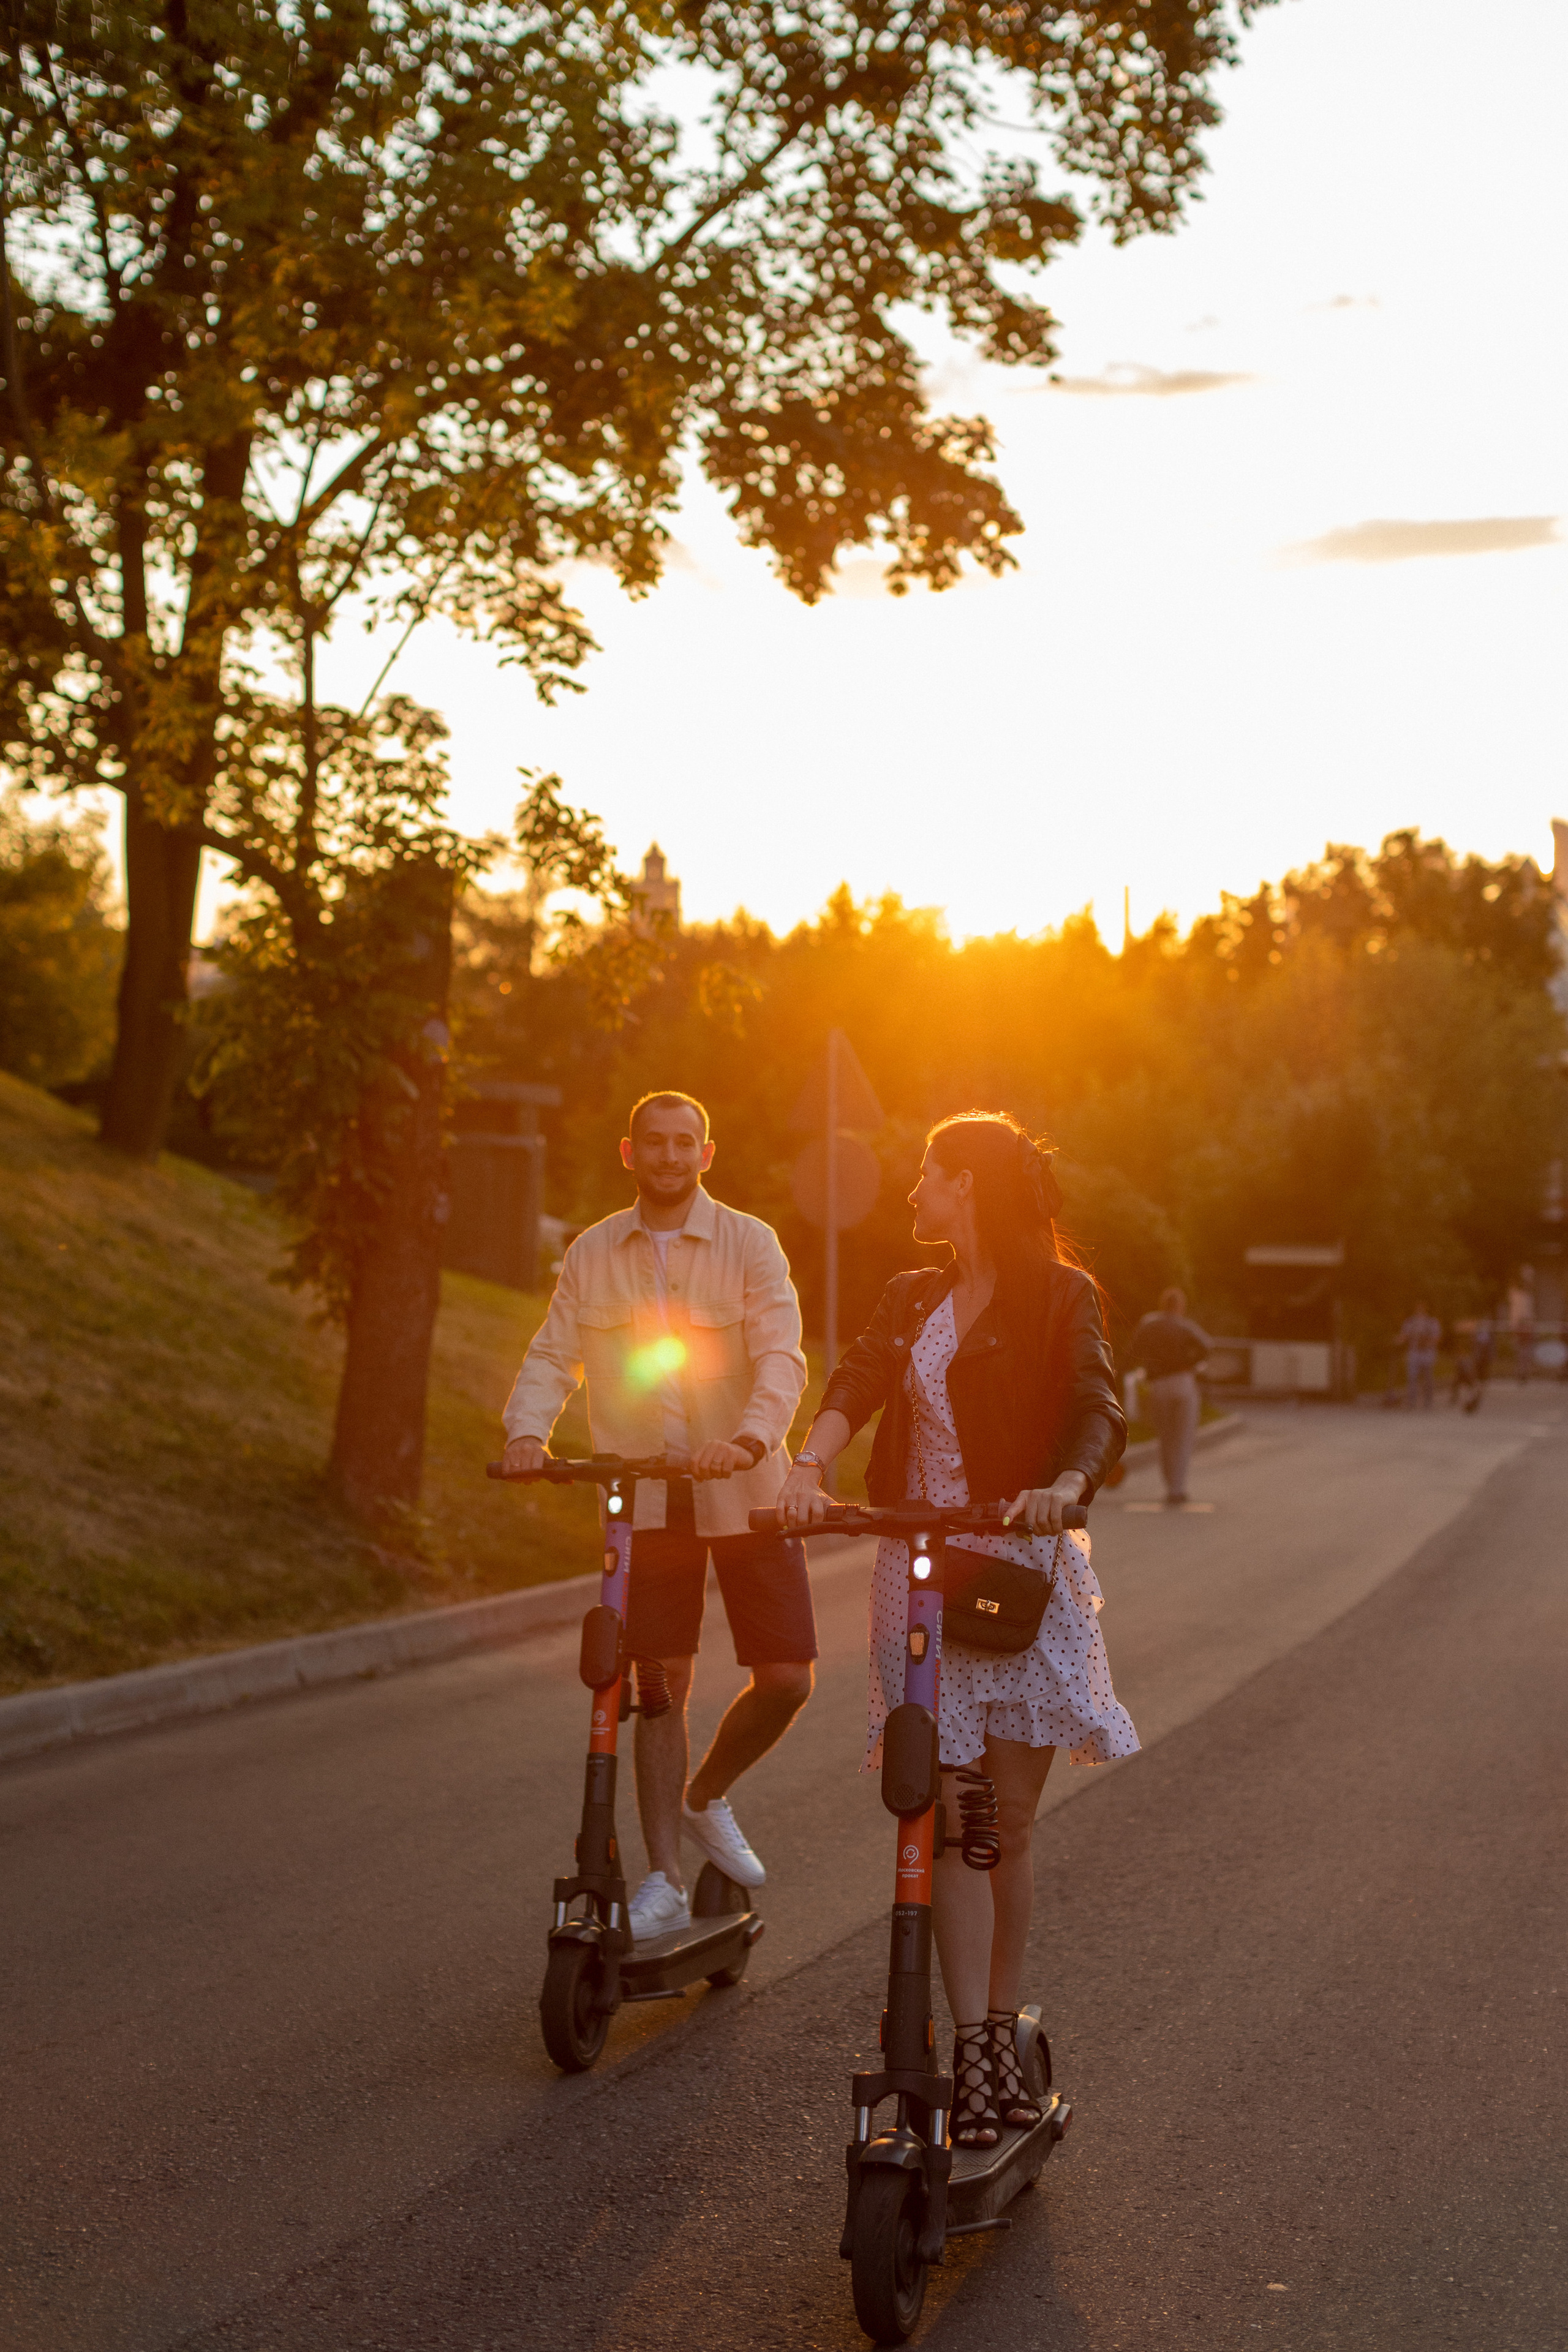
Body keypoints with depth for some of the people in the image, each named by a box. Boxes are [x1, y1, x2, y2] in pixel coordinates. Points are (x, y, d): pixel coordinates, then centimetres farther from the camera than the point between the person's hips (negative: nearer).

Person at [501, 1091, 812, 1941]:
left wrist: (748, 1436, -33)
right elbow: (552, 1355, 2)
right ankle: (665, 1880, 9)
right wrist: (528, 1429, -19)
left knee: (786, 1677, -3)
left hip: (742, 1490, -1)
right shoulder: (591, 1253, 6)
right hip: (643, 1496, 1)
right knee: (661, 1679, 1)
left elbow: (781, 1358, -14)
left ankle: (707, 1798, 25)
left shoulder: (749, 1243, -3)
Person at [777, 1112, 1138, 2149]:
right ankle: (971, 2050, 2)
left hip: (1026, 1566, -3)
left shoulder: (1060, 1296, 1)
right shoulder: (912, 1301, 14)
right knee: (952, 1818, -2)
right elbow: (855, 1385, -2)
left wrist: (1065, 1484, -35)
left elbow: (1097, 1409, -13)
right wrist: (809, 1468, -22)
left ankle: (1003, 2027, 18)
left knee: (1010, 1819, 3)